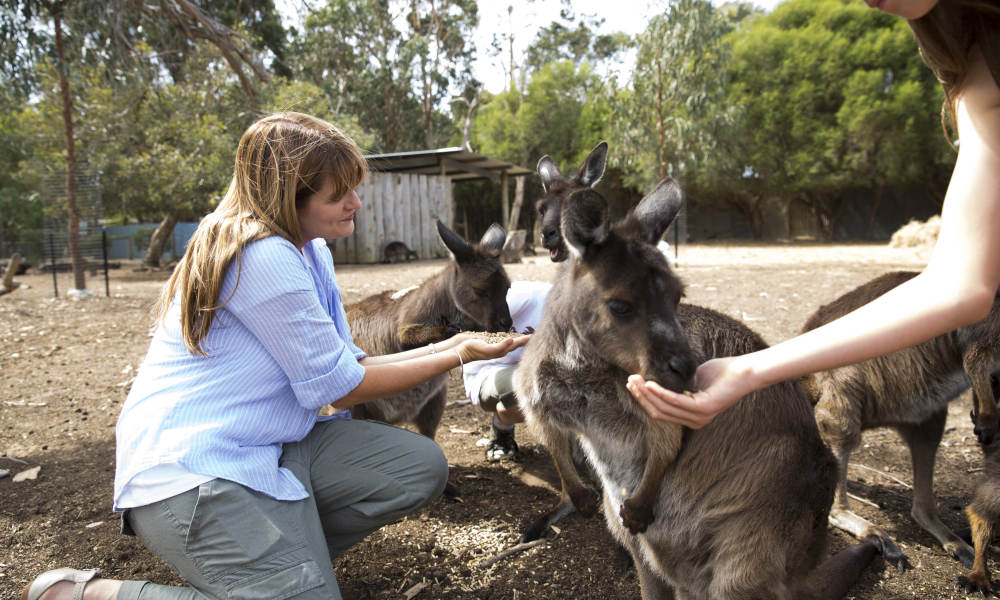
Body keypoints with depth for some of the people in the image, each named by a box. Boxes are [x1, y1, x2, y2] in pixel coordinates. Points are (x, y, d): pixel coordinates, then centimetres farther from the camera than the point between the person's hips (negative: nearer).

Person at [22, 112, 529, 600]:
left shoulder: (309, 250, 10)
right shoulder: (262, 256, -20)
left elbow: (346, 367, 8)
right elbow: (338, 387, -15)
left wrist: (452, 343, 2)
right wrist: (457, 356, -9)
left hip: (269, 447, 9)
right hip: (190, 468, -9)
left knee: (421, 466, -2)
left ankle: (277, 551, 5)